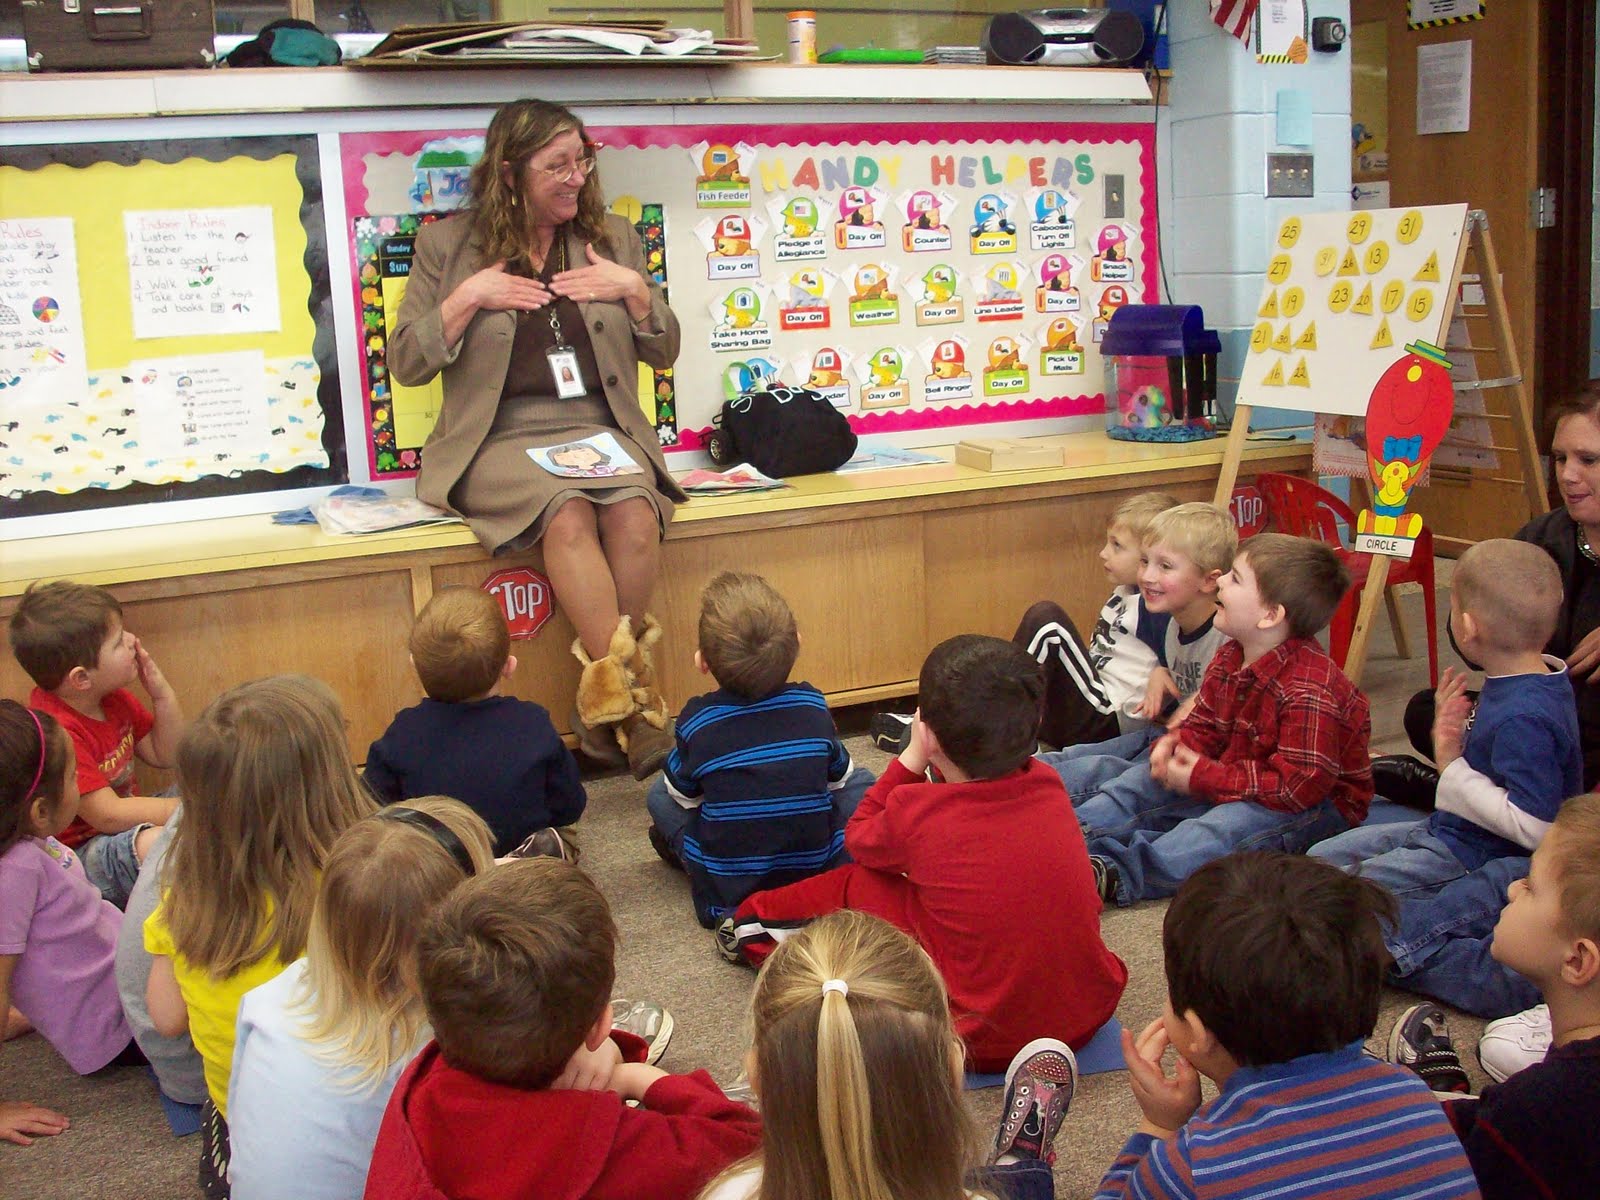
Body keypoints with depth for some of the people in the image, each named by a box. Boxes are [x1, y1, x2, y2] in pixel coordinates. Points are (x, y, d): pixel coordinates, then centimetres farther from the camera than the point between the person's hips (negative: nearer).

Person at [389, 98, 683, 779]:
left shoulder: (612, 237, 15)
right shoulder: (449, 244, 7)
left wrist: (635, 291, -1)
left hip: (598, 429, 3)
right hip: (500, 438, -2)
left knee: (635, 513, -31)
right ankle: (633, 700, -29)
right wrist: (469, 299, -8)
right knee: (569, 514, -35)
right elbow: (406, 364, 4)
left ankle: (608, 698, -18)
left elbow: (663, 353, 17)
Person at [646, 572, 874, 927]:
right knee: (861, 782, 19)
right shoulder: (813, 705, -6)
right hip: (821, 875, 0)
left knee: (660, 793, 18)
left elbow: (683, 793, 6)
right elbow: (839, 776, 11)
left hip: (726, 897, 0)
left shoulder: (696, 721, -11)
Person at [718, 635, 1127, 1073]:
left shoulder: (915, 811, -16)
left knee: (859, 883, 11)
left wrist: (911, 759, 8)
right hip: (1094, 1010, 5)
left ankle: (757, 924, 30)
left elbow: (858, 838, 7)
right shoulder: (1048, 785, -4)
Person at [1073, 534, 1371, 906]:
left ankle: (1113, 873, -51)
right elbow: (1203, 727, 9)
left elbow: (1299, 785, -31)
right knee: (1138, 782, 1)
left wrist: (1202, 778, -28)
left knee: (1224, 827, -36)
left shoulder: (1309, 691, -28)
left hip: (1317, 803, -9)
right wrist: (1174, 745, -18)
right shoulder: (1230, 659, 0)